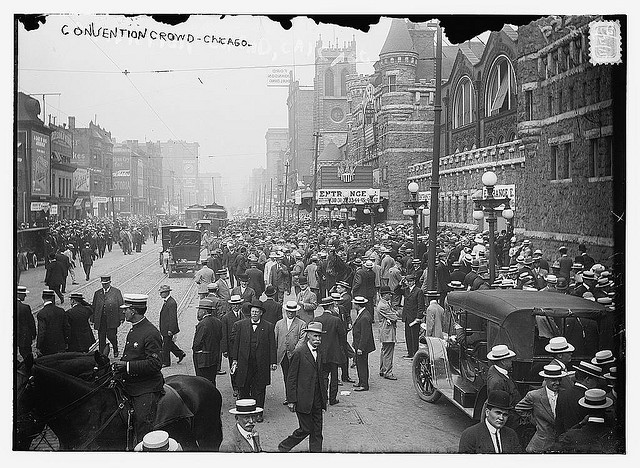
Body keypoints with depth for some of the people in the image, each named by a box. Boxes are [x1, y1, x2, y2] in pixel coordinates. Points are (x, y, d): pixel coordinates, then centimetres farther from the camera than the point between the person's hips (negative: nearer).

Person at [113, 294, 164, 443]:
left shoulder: (151, 333, -18)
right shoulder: (133, 330, 13)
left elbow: (155, 364, -23)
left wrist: (127, 366, -22)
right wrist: (121, 364, 8)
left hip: (146, 390, -9)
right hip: (131, 387, 9)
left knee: (144, 429, -5)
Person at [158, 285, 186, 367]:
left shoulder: (172, 303, -22)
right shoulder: (165, 301, 9)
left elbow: (173, 317, -23)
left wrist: (170, 330, -23)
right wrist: (160, 324, 20)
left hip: (168, 329, -10)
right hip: (164, 328, 10)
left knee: (165, 345, 1)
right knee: (169, 343, 19)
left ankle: (165, 362, 13)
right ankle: (180, 353, 32)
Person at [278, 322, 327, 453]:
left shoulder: (320, 353, 10)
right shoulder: (299, 353, -11)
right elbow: (291, 379, -10)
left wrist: (324, 397, 13)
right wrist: (291, 400, -12)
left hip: (317, 400, 6)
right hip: (304, 400, -6)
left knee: (317, 431, 8)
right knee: (305, 429, -1)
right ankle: (283, 447, 17)